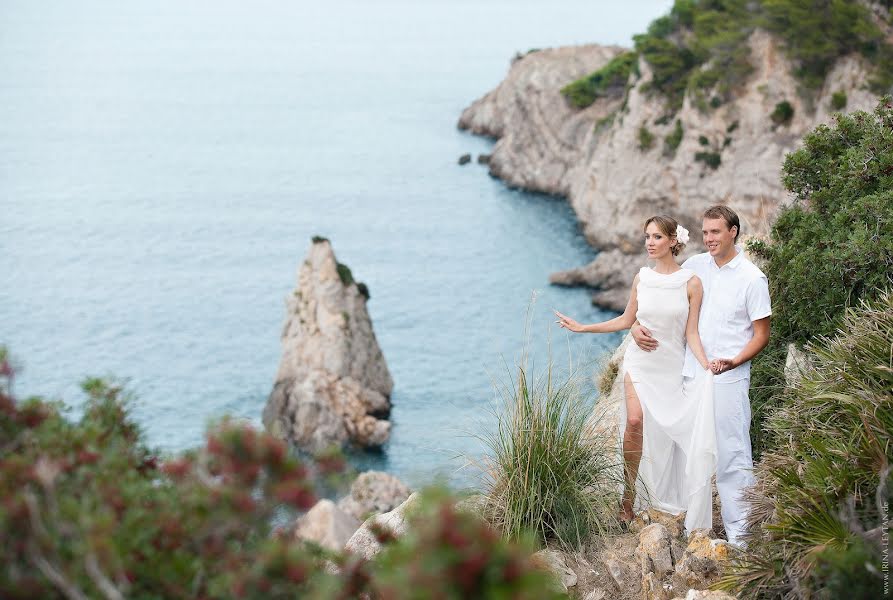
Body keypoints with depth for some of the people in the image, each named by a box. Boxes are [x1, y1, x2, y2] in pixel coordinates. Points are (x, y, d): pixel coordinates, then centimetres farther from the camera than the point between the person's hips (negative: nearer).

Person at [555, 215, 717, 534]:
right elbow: (626, 320, 14)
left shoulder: (691, 282, -6)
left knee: (665, 434, 1)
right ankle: (629, 498, -11)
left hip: (672, 365, -1)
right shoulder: (641, 278, 2)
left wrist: (707, 367, -20)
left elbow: (691, 333, -6)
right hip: (640, 361, 1)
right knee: (635, 421, -19)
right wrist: (582, 328, 12)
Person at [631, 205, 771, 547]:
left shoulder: (752, 278, -6)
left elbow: (761, 335, -4)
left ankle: (740, 533, -1)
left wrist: (734, 361, -20)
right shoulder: (694, 266, 7)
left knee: (731, 455, -7)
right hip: (692, 375, 5)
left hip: (729, 379, -5)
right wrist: (637, 325, -2)